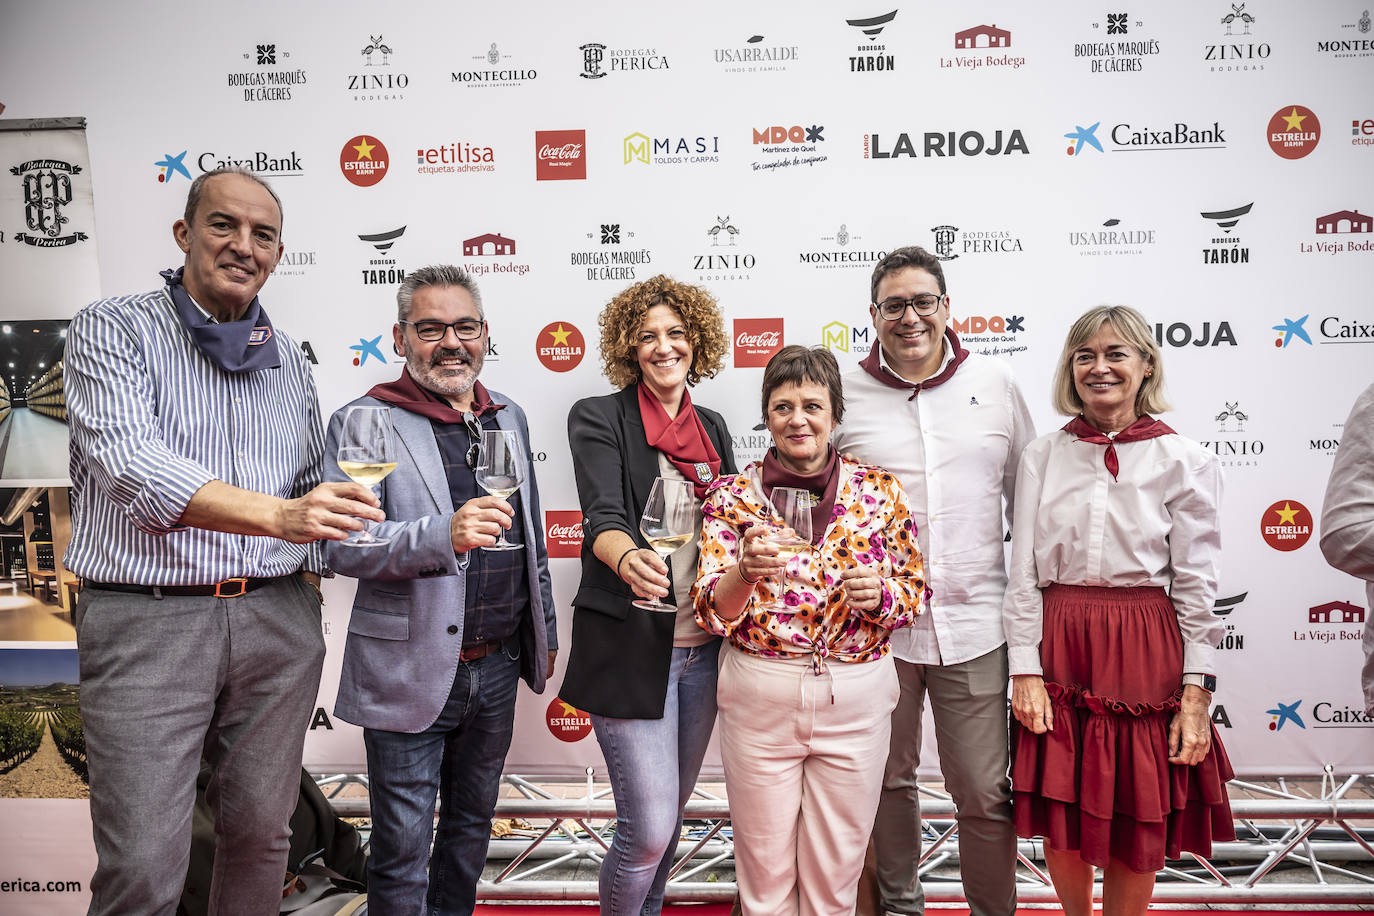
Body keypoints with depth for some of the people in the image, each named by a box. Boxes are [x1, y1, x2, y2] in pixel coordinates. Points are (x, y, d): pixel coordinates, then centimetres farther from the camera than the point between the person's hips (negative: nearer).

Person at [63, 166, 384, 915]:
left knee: (261, 835, 12)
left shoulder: (287, 359, 14)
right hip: (146, 620, -4)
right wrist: (278, 514, -29)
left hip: (277, 622, 4)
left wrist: (308, 594, 8)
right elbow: (128, 462, -17)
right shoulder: (112, 330, -1)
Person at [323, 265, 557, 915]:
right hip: (410, 675, -5)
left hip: (498, 667, 6)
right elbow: (343, 545, -18)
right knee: (401, 848, 6)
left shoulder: (510, 417, 8)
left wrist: (543, 634, 17)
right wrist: (444, 535, -34)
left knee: (472, 824, 22)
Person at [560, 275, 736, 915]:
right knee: (649, 828, -4)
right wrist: (627, 558, -40)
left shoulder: (712, 427, 12)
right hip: (632, 646, -5)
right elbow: (601, 518, -19)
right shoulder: (600, 418, -5)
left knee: (670, 812, 18)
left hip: (703, 644, 6)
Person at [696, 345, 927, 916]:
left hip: (856, 697, 1)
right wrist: (746, 572, -29)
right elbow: (711, 611, -8)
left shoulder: (880, 491, 0)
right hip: (758, 693, 0)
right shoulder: (733, 495, -2)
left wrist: (879, 594, -16)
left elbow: (915, 593, 6)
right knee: (764, 869, 13)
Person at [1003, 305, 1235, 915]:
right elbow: (1023, 573, 2)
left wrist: (1196, 693, -6)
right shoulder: (1042, 456, 4)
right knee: (1060, 821, 9)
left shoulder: (1184, 462, 0)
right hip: (1058, 648, 1)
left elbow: (1196, 586, -1)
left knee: (1138, 826, 7)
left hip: (1145, 655, -1)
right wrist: (1025, 669, -5)